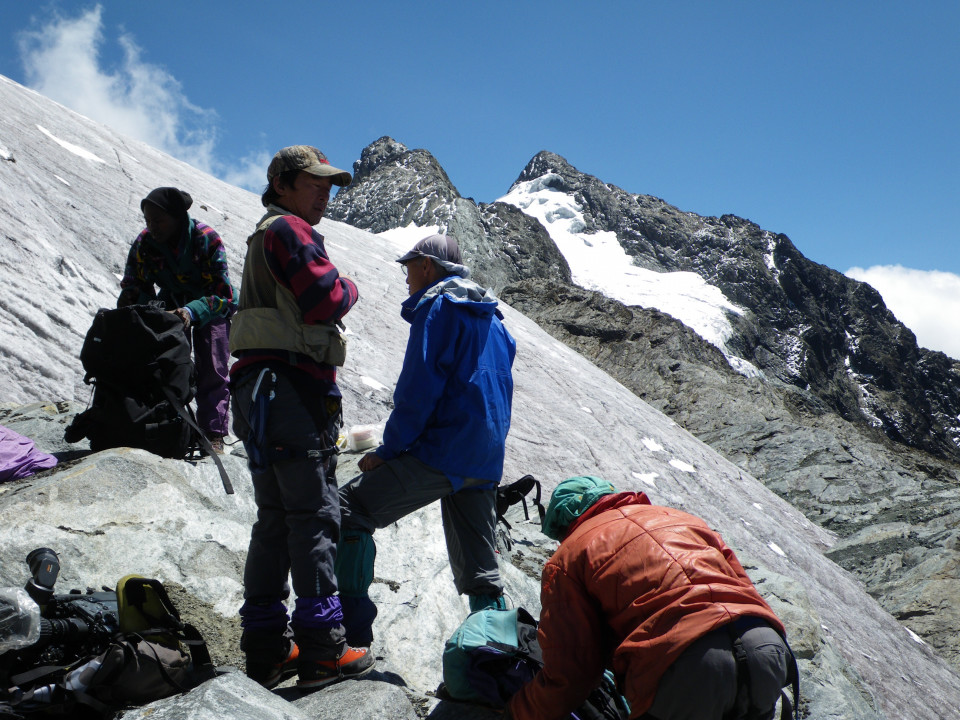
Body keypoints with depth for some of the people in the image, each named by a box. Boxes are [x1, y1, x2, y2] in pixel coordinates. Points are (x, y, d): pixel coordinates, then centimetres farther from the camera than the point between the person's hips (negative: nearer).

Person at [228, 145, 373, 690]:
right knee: (315, 514, -9)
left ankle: (267, 647, 14)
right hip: (291, 385, -10)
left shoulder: (267, 237, 28)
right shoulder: (288, 231, -5)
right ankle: (322, 648, -8)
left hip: (264, 392, 10)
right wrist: (349, 289, 4)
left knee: (277, 517, 10)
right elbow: (324, 300, -18)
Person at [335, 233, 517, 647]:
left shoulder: (437, 306, -4)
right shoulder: (490, 316, 22)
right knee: (479, 569, 15)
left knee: (350, 509, -7)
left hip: (443, 451, -9)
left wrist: (388, 449, -8)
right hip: (486, 461, 9)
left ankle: (349, 633, -12)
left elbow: (420, 387, -14)